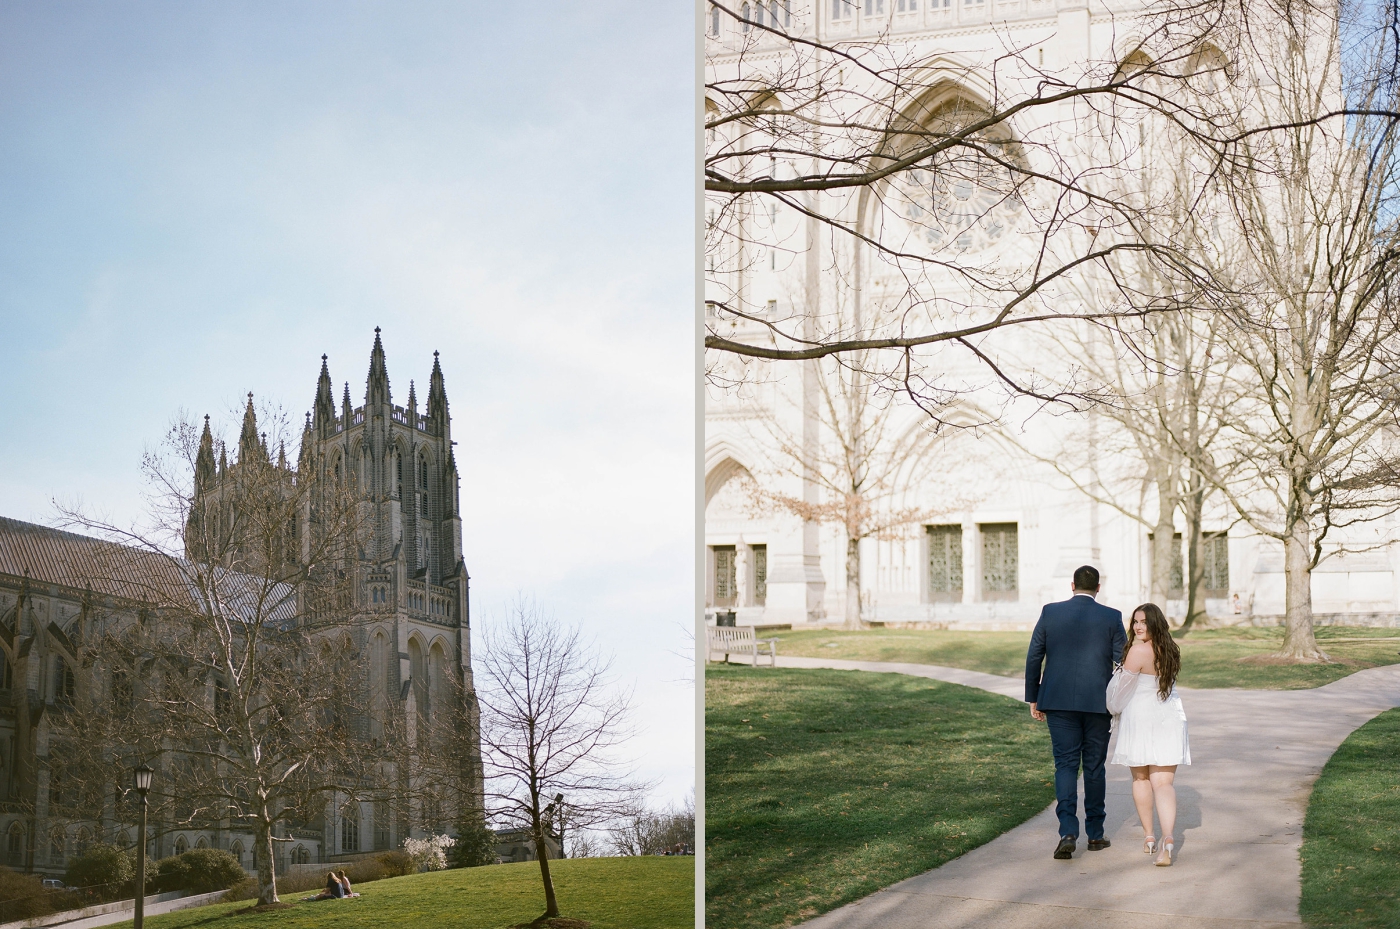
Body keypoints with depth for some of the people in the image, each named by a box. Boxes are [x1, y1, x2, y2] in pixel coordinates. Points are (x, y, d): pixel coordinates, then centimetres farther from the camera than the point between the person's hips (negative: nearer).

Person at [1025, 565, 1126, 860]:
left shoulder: (1050, 612, 0)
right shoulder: (1111, 617, -1)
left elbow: (1033, 657, 2)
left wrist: (1033, 698, 11)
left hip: (1059, 702, 0)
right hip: (1098, 703, 0)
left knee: (1065, 765, 2)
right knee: (1094, 767, 11)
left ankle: (1068, 832, -14)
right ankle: (1095, 834, 18)